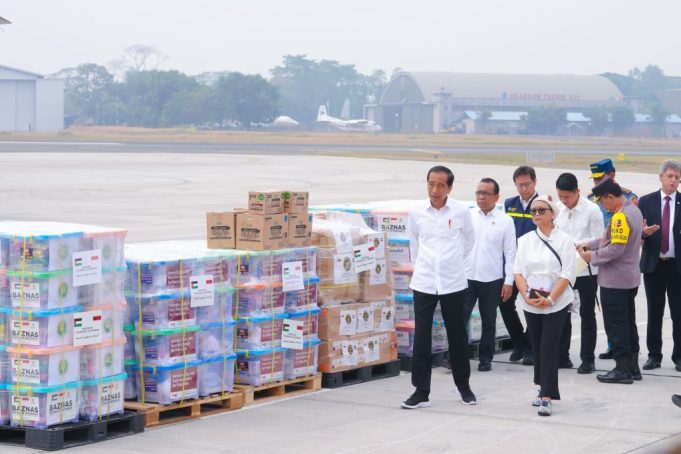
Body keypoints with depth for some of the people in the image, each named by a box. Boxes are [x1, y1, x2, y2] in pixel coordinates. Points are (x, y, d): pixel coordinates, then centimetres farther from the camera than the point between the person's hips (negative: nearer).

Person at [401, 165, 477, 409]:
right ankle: (421, 391, 4)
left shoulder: (461, 211, -5)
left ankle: (463, 386, 26)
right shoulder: (417, 212, -3)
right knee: (421, 338, -1)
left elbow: (470, 240, 12)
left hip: (453, 283, 0)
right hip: (423, 283, 1)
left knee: (457, 336, 9)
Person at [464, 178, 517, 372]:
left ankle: (485, 358, 21)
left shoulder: (505, 221, -1)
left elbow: (510, 253, 0)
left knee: (489, 322, 10)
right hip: (466, 277, 0)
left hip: (492, 280, 0)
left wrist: (509, 282, -3)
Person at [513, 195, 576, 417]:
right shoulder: (525, 240, 7)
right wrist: (526, 296, -11)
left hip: (556, 304, -4)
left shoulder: (564, 240, -4)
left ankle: (547, 397, -10)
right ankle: (544, 389, 26)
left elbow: (567, 274, -9)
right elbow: (518, 271, 4)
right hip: (531, 304, 4)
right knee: (537, 347, 10)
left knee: (548, 347, -10)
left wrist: (550, 299, -17)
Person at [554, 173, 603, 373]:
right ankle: (562, 356, 21)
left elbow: (598, 240, -11)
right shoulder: (557, 208, 0)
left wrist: (576, 244, -21)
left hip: (586, 269, -4)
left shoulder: (591, 210, -13)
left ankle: (588, 359, 12)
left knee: (587, 314, 5)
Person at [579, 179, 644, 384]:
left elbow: (615, 249, -26)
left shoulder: (621, 216, -22)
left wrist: (592, 257, -12)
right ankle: (633, 367, 21)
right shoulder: (634, 210, 9)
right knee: (628, 323, 15)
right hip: (630, 279, 10)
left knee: (616, 326, -1)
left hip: (614, 281, -10)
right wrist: (589, 246, 6)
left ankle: (622, 370, 3)